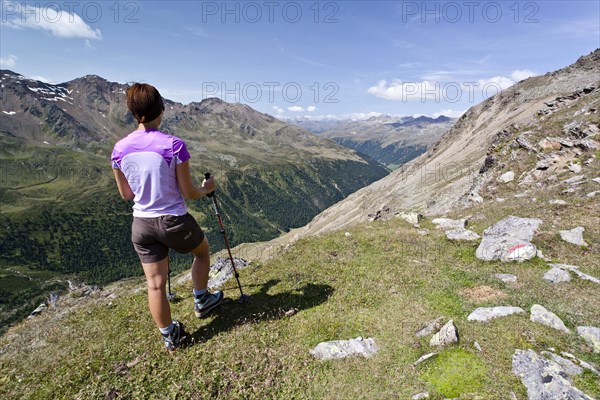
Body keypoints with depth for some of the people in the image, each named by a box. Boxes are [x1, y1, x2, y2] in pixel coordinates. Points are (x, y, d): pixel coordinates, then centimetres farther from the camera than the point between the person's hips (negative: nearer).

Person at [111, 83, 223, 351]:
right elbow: (188, 193, -11)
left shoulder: (119, 149, -3)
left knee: (155, 283, 14)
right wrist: (207, 189, 9)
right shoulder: (174, 145, -17)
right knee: (202, 250, 27)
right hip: (174, 221, -4)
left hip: (142, 224, 4)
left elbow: (126, 194, 7)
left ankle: (169, 336, 31)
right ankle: (201, 301, 41)